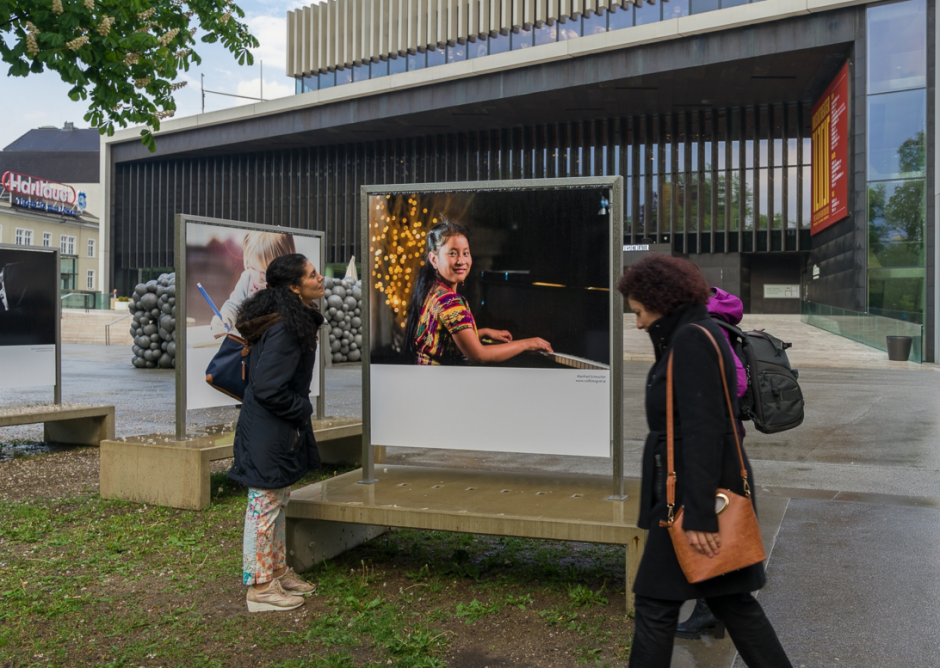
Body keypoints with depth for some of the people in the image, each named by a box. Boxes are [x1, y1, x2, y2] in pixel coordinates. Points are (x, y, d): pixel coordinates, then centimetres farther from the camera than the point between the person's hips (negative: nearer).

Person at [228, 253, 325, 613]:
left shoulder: (297, 319, 7)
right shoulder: (283, 329, -25)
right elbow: (268, 388, -27)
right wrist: (302, 410, -13)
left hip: (282, 429, 10)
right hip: (268, 431, -10)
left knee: (277, 502, 20)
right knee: (265, 504, 1)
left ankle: (278, 572, 34)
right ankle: (261, 586, 13)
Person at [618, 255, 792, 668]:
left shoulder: (690, 340, -16)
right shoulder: (698, 335, 14)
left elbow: (703, 430, -23)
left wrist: (699, 514, -24)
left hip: (696, 492, -10)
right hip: (711, 490, 10)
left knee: (656, 603, 0)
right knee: (729, 599, 16)